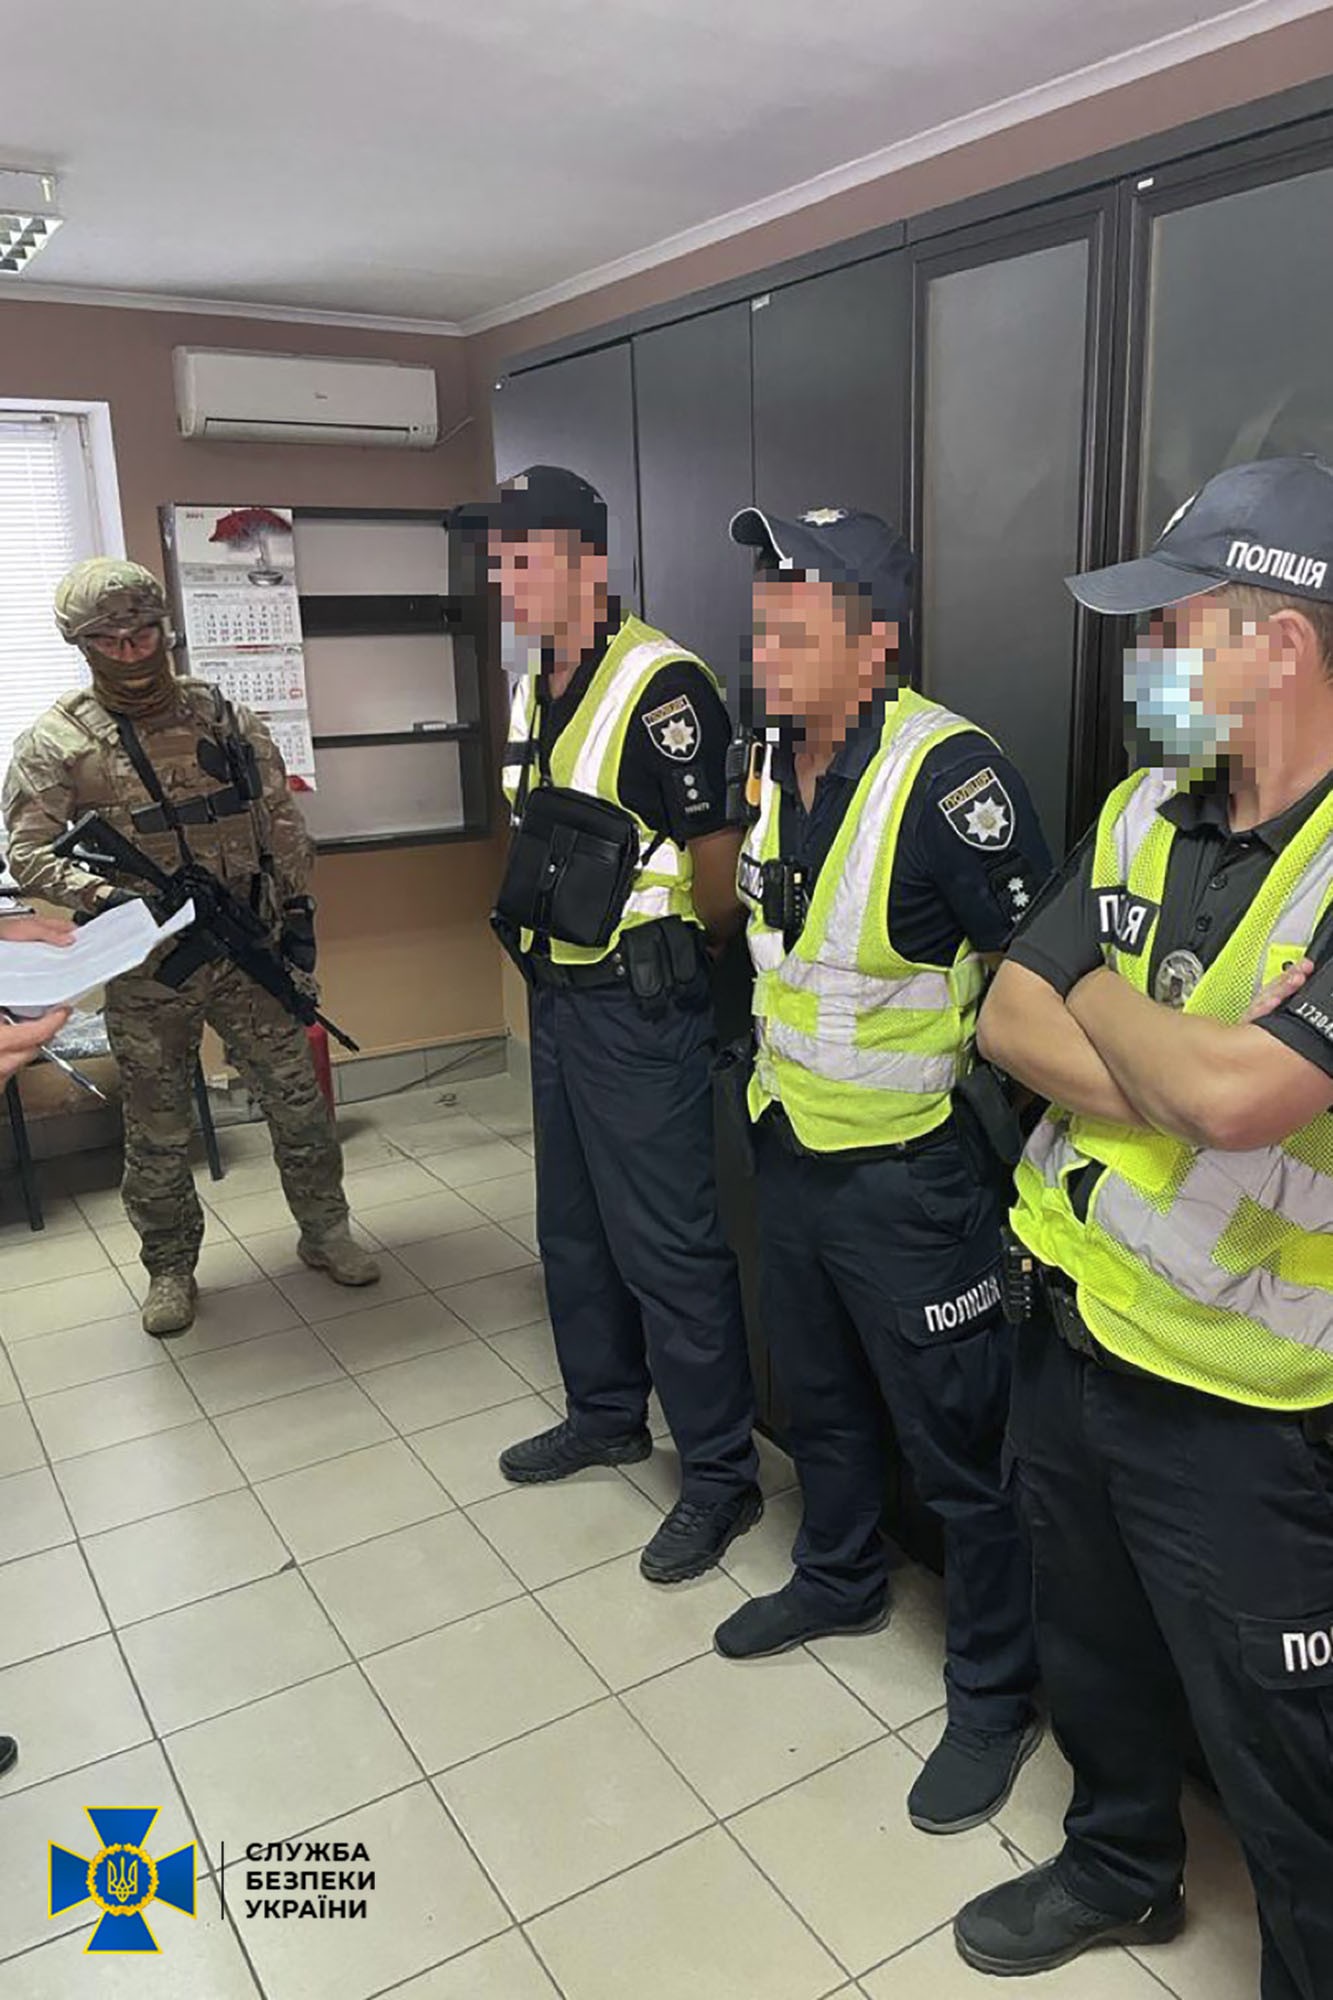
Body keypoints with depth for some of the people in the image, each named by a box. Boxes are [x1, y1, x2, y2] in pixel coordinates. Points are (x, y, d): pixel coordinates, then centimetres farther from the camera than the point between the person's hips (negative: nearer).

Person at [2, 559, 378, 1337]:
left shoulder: (225, 718, 4)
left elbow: (281, 822, 10)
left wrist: (297, 907, 7)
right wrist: (103, 893, -24)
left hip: (248, 952, 2)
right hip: (145, 971, -2)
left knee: (298, 1096, 8)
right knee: (158, 1128, 9)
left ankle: (326, 1231, 27)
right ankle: (170, 1269, 27)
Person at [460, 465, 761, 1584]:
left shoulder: (658, 685, -19)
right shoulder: (533, 693, 10)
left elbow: (718, 868, -17)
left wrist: (668, 956, -2)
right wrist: (543, 929, 14)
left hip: (641, 1009, -9)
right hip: (558, 995, 9)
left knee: (668, 1247, -1)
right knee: (574, 1227, 20)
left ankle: (722, 1476, 16)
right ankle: (606, 1415, 40)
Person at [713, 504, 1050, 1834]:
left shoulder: (946, 774, -24)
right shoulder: (771, 762, 1)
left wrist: (979, 1090, -15)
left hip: (906, 1173, -7)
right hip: (791, 1145, 8)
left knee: (956, 1444, 8)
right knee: (818, 1395, 25)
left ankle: (994, 1695, 30)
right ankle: (840, 1579, 51)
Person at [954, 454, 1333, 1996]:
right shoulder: (1143, 813, 2)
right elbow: (1008, 1021, -3)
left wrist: (1102, 1001, -14)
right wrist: (1185, 1081, -19)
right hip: (1069, 1331, 7)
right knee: (1092, 1651, 28)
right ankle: (1119, 1869, 54)